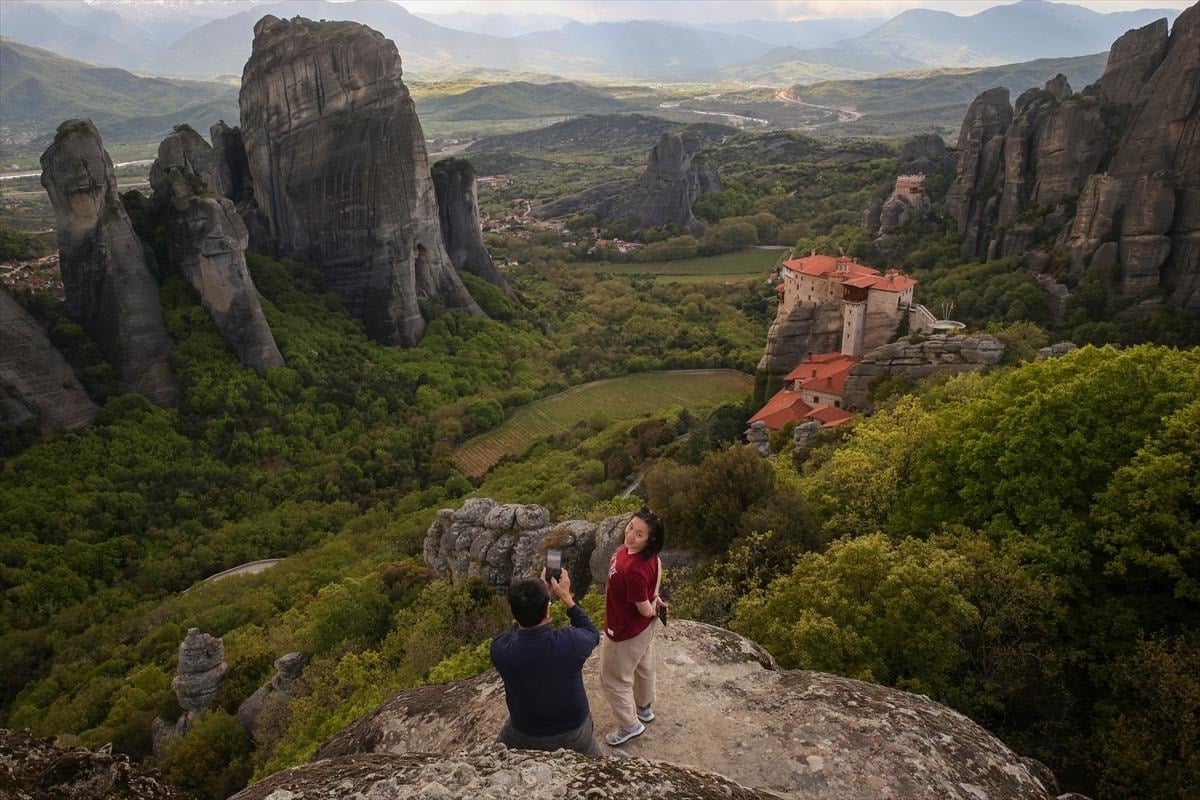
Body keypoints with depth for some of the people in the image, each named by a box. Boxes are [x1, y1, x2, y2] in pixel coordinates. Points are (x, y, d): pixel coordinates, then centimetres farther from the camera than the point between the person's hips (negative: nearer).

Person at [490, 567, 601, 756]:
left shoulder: (500, 649, -30)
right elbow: (593, 635, -6)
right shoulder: (571, 642, -33)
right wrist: (566, 597, -5)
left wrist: (544, 593, -3)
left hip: (526, 735, 1)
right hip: (574, 729, -1)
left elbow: (517, 629, -4)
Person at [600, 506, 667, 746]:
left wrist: (654, 608, -6)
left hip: (627, 631, -8)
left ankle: (630, 725, 35)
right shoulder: (651, 556, -16)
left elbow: (645, 610, -27)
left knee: (613, 679, 15)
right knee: (644, 666, 30)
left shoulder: (634, 570, -41)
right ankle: (644, 709, 54)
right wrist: (655, 597, 3)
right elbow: (657, 570, 7)